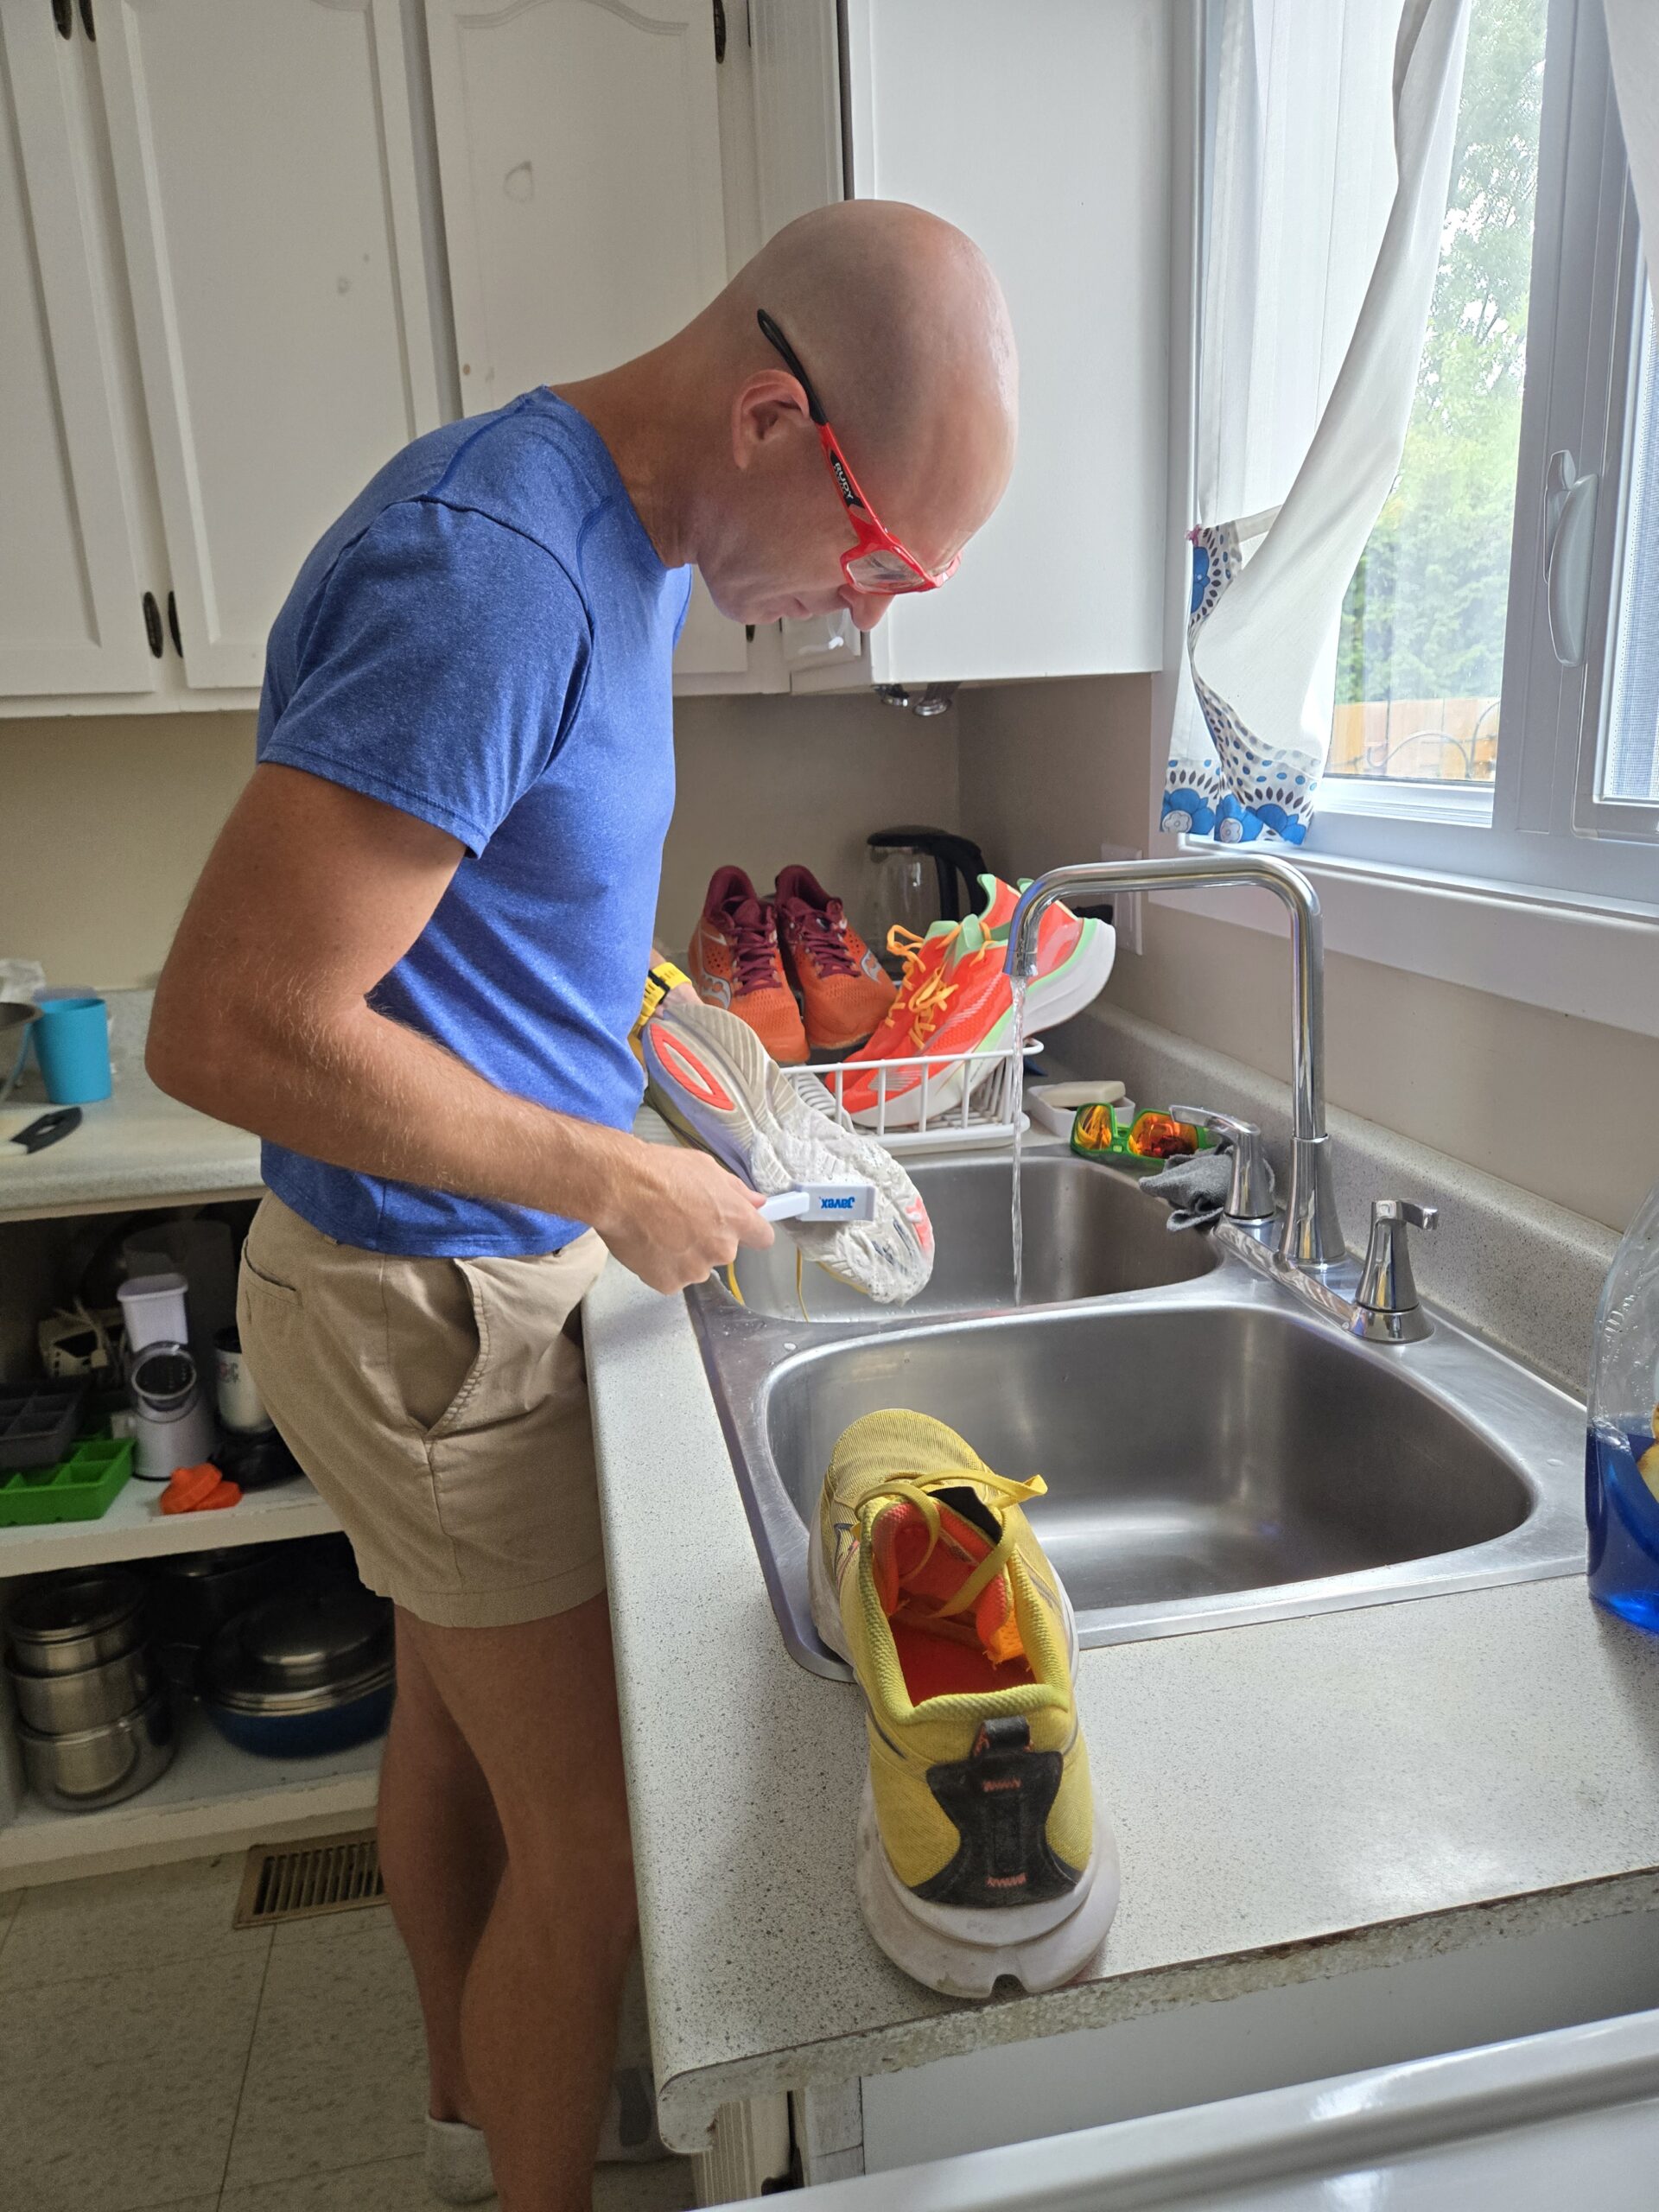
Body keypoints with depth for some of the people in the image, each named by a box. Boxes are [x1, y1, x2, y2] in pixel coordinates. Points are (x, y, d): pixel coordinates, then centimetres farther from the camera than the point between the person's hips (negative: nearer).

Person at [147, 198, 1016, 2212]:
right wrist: (612, 1183, -20)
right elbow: (226, 1029, -28)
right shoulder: (493, 571, -26)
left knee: (453, 1721, 25)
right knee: (591, 1846, 5)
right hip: (434, 1307, -10)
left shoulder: (616, 546, 6)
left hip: (442, 1276, 10)